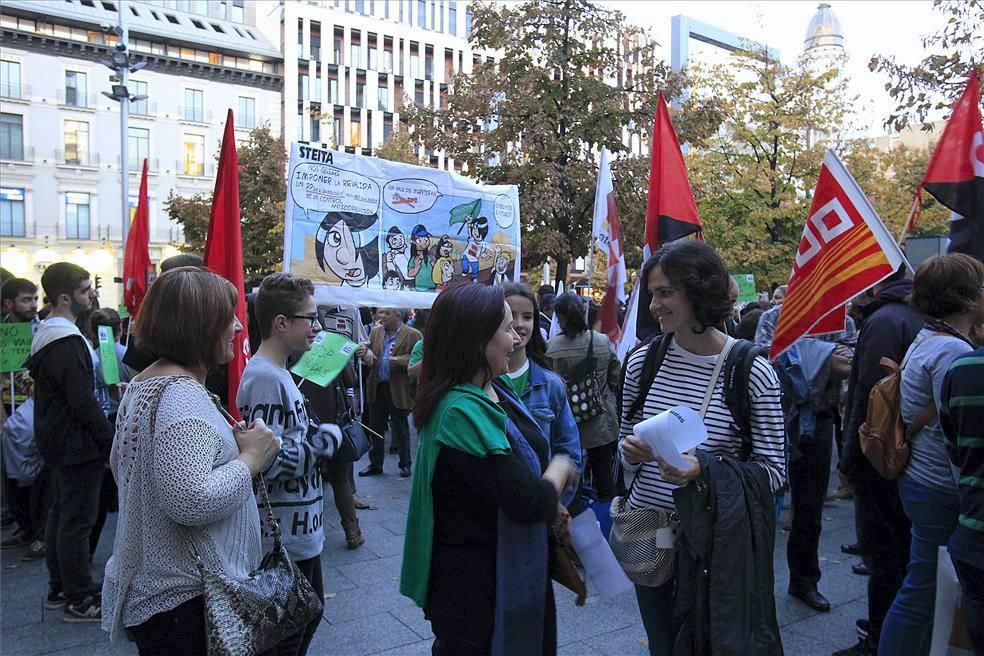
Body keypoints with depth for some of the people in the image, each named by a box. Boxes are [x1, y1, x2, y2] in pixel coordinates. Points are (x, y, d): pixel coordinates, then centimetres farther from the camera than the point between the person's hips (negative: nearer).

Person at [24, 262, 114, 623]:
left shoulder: (45, 335, 10)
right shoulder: (67, 343, -22)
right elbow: (83, 402, -24)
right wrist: (110, 442, -18)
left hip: (56, 439, 11)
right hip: (76, 444, -11)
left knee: (61, 513, 18)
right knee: (77, 520, -2)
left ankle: (59, 588, 30)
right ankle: (80, 600, 7)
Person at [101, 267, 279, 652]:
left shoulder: (145, 382, 8)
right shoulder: (182, 396, -24)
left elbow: (121, 465, 21)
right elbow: (192, 501, -35)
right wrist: (251, 457, -19)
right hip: (185, 598, -10)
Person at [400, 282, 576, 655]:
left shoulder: (491, 393, 2)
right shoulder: (463, 411, -29)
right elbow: (530, 502, -30)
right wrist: (560, 468, -11)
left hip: (506, 570, 9)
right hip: (476, 581, -9)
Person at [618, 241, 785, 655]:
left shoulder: (752, 372, -12)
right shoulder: (642, 362, -1)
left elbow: (774, 470, -8)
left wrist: (707, 469, -24)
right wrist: (630, 451, -11)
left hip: (714, 543, -3)